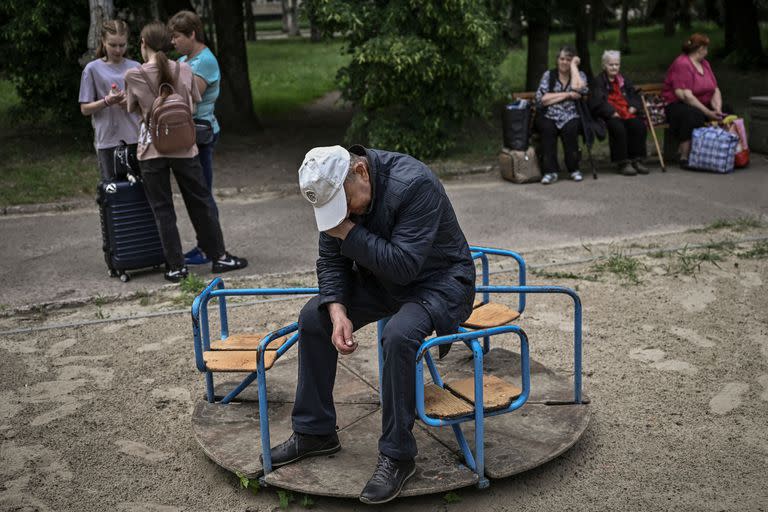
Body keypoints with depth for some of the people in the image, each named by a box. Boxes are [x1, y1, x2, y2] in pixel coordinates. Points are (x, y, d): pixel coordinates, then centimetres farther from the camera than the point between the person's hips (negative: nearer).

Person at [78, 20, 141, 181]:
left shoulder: (135, 67, 8)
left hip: (136, 138, 2)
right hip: (108, 141, -2)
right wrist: (107, 101, -15)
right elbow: (85, 109, 3)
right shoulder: (93, 69, 2)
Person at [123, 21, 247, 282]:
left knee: (162, 209, 7)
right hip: (184, 146, 2)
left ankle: (176, 266, 9)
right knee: (200, 202, 13)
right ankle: (219, 256, 20)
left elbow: (133, 109, 6)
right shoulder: (184, 70, -2)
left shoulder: (133, 76, -8)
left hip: (152, 149, -2)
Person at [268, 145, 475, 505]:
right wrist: (338, 312, -18)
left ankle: (397, 456, -17)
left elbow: (404, 265, -34)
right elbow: (331, 260, -2)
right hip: (381, 279, 7)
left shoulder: (413, 184, -31)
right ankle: (314, 432, 10)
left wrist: (350, 233, -30)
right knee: (313, 318, -3)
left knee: (398, 335, -35)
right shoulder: (335, 192, -8)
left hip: (438, 282, -7)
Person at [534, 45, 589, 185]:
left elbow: (578, 88, -12)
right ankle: (550, 171, -30)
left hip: (571, 117, 0)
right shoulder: (548, 75, 11)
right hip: (548, 116, 0)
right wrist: (567, 95, -8)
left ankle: (574, 169, -18)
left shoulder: (580, 74, 13)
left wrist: (573, 65, -3)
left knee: (569, 129, -33)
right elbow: (541, 99, -4)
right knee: (548, 129, -33)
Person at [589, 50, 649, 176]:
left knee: (640, 126, -24)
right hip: (609, 116, -5)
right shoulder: (598, 81, 7)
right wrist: (613, 113, -17)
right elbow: (598, 102, -7)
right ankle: (622, 163, -25)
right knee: (618, 128, -35)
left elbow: (636, 96, 23)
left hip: (627, 113, 5)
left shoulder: (623, 80, 25)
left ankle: (636, 160, -15)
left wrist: (633, 108, 1)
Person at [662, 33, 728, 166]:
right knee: (694, 114, -37)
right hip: (677, 106, -8)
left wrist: (717, 109, -12)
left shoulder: (704, 63, 14)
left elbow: (715, 90, 8)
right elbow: (686, 96, -24)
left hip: (703, 105, 8)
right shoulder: (682, 64, -14)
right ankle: (684, 157, -29)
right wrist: (708, 113, -25)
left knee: (726, 112, -10)